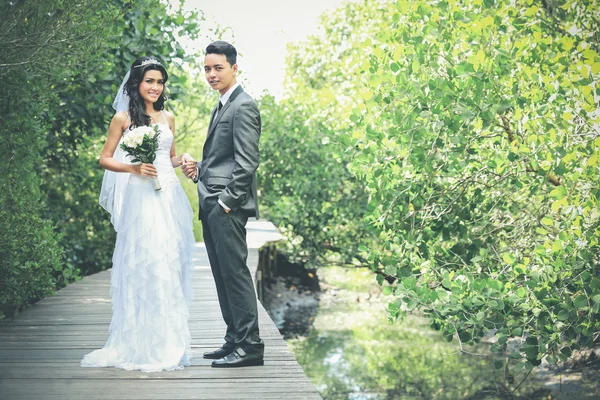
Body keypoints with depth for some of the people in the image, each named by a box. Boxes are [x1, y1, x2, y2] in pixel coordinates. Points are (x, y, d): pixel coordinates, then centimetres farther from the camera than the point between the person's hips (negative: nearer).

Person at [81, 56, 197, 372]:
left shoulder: (167, 118, 15)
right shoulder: (123, 118, 2)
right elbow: (105, 159, 3)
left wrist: (183, 160, 3)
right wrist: (134, 168, -13)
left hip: (169, 195, 4)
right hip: (140, 196, -4)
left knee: (171, 263, 3)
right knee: (143, 263, -7)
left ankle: (170, 340, 12)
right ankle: (142, 344, 1)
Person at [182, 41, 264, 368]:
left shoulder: (243, 107, -10)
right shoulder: (222, 106, 21)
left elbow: (247, 161, -17)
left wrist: (227, 201, -19)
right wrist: (198, 170, 8)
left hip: (227, 206, -10)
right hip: (211, 206, 10)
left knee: (235, 272, -8)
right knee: (222, 275, 12)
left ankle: (249, 345, -3)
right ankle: (234, 340, 19)